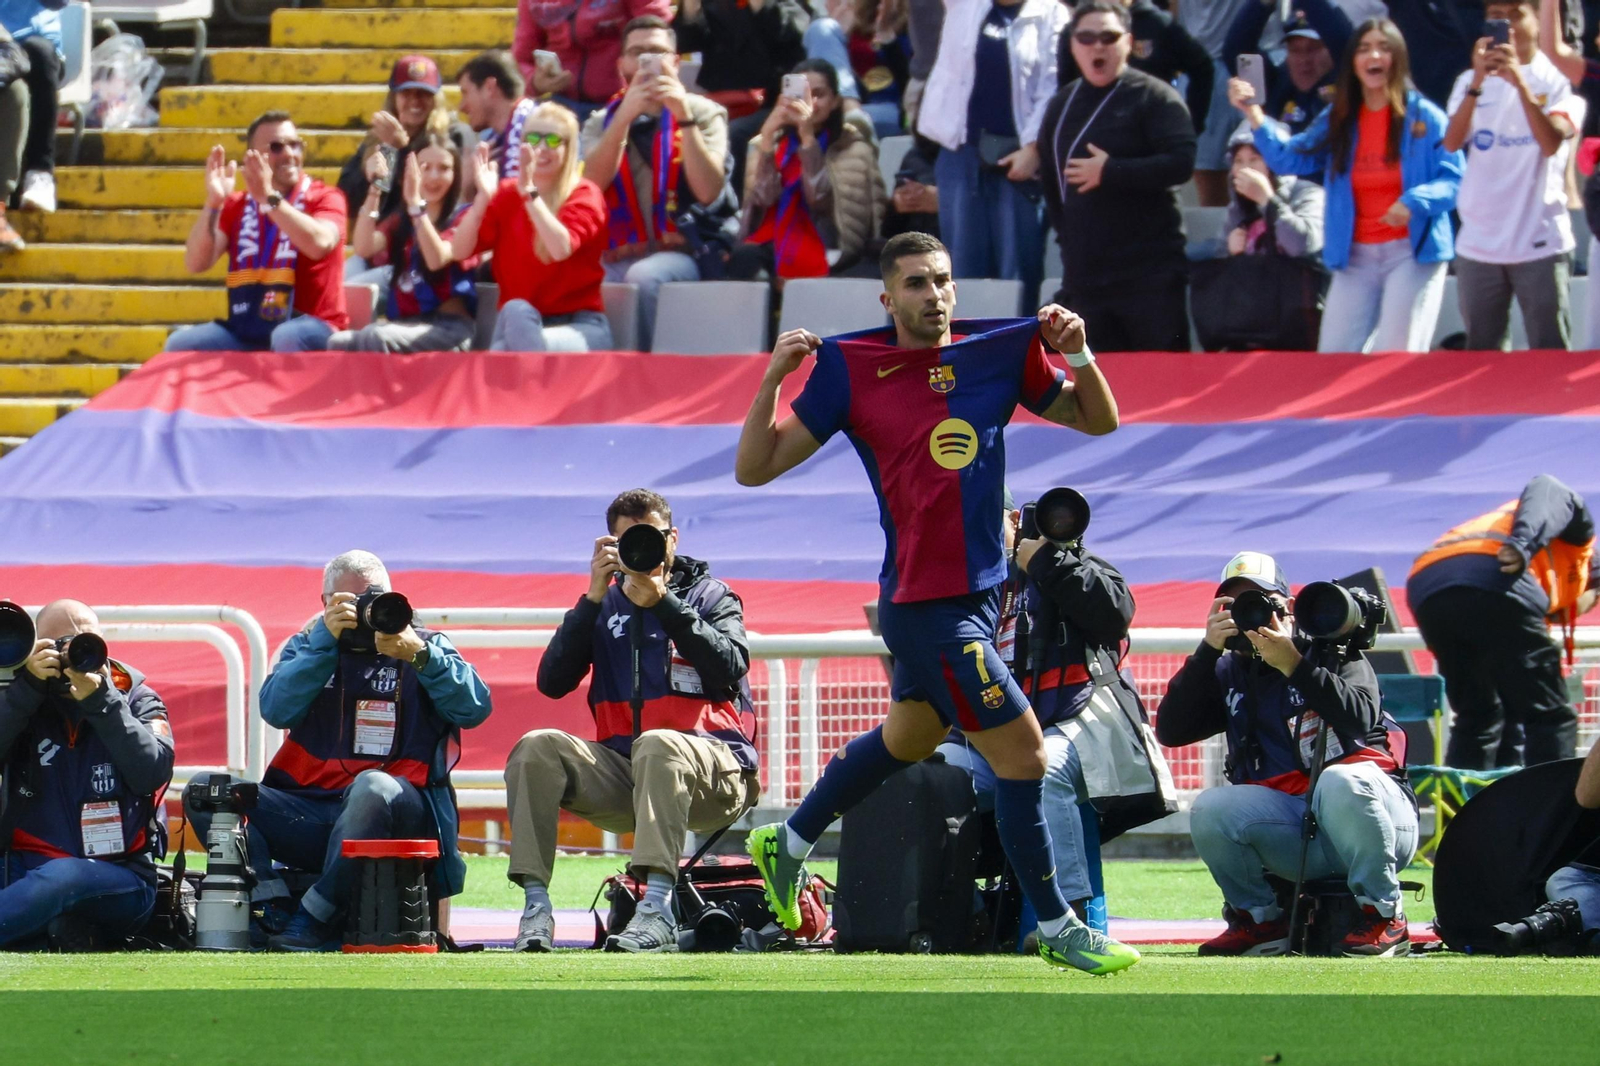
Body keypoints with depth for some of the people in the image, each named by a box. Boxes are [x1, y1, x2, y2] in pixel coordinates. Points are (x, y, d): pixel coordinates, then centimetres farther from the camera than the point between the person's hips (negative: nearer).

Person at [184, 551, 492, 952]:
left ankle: (314, 921, -33)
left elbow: (474, 708, -6)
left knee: (373, 787, -39)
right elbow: (276, 710, -2)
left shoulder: (427, 648, 13)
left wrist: (419, 656, -18)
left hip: (398, 815, -3)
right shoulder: (310, 646, 18)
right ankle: (277, 910, -31)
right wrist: (324, 640, -10)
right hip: (309, 810, 3)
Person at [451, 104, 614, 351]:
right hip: (515, 322, 2)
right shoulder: (507, 194, 9)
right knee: (516, 309, -33)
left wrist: (529, 191, -27)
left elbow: (562, 248, -22)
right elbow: (459, 251, -3)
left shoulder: (584, 194, -2)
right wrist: (483, 197, -16)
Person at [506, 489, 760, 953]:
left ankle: (658, 910, -49)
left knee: (656, 744, -37)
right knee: (536, 749, -21)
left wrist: (661, 601, -14)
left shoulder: (709, 596, 11)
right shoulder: (605, 607, 17)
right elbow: (552, 683, 3)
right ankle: (536, 906, -28)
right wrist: (594, 598, -3)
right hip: (622, 770, 3)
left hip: (712, 768, -3)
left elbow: (729, 668, -10)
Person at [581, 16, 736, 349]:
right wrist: (626, 115, -14)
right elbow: (591, 184, -5)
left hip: (682, 254, -2)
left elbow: (708, 192, -7)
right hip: (617, 258, 2)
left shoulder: (702, 113, 9)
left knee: (643, 277, -36)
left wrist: (683, 117, -14)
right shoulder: (602, 122, 15)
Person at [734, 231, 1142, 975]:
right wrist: (774, 378, -21)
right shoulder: (851, 371, -9)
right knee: (1021, 753, -8)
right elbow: (755, 468, -7)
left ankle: (787, 845, 45)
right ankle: (1055, 928, 4)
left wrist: (1078, 354, -10)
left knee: (908, 737, 25)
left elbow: (1098, 420, 9)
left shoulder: (1000, 354, 2)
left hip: (979, 592, 7)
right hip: (926, 604, -7)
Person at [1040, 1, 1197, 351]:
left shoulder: (1154, 97, -5)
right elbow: (1050, 178, 25)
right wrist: (1066, 231, 14)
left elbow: (1181, 163, -17)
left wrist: (1110, 171, -18)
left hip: (1150, 272, -6)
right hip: (1084, 270, 6)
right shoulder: (1062, 105, 16)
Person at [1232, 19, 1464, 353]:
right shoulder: (1338, 119, 10)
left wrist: (1414, 202, -24)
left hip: (1412, 252, -5)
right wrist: (1254, 115, -8)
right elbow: (1289, 158, 5)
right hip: (1356, 255, 5)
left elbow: (1454, 180, -6)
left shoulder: (1423, 117, -4)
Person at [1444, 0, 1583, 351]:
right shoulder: (1471, 82, 10)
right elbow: (1452, 141, -6)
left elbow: (1552, 143, -15)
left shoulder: (1558, 79, 1)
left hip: (1540, 243, -3)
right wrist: (1478, 81, -20)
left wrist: (1519, 82, -26)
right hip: (1478, 243, 3)